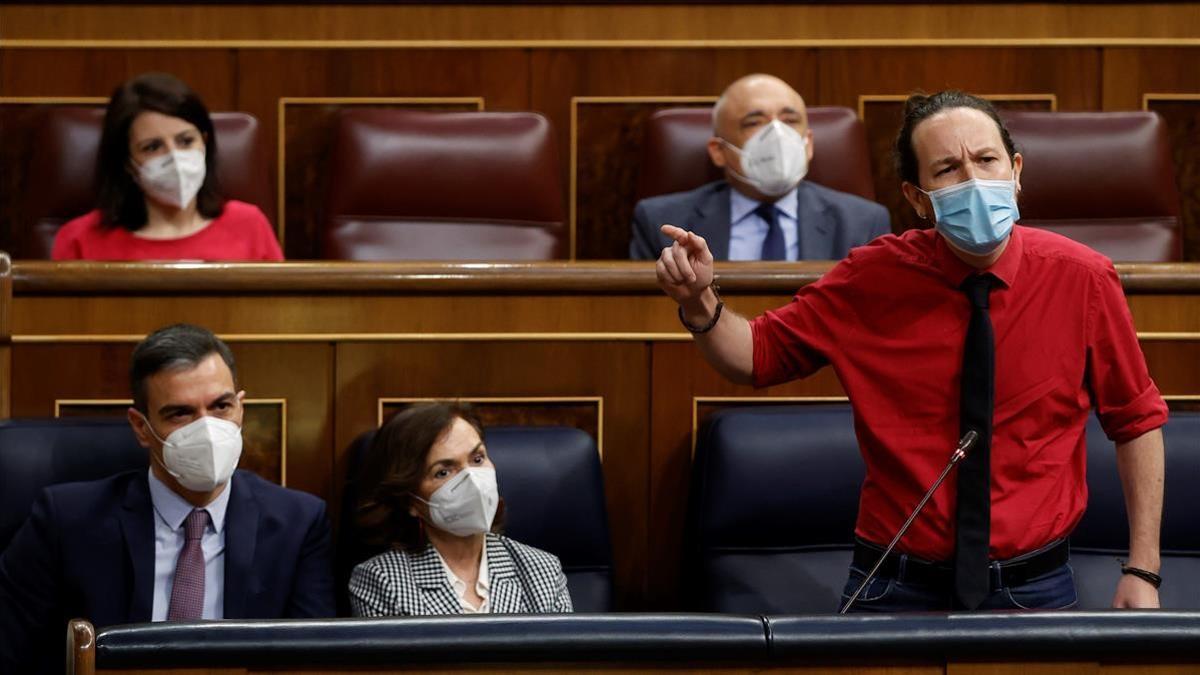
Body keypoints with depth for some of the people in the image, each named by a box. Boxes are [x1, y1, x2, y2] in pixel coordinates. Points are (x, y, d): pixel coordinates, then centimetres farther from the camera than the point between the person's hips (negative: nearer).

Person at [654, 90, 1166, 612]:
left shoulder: (1081, 277, -7)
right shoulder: (873, 279, -5)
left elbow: (1138, 420, 1)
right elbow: (756, 355, 4)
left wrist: (1142, 570, -3)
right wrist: (699, 302, -17)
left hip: (1033, 589, 0)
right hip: (897, 589, 0)